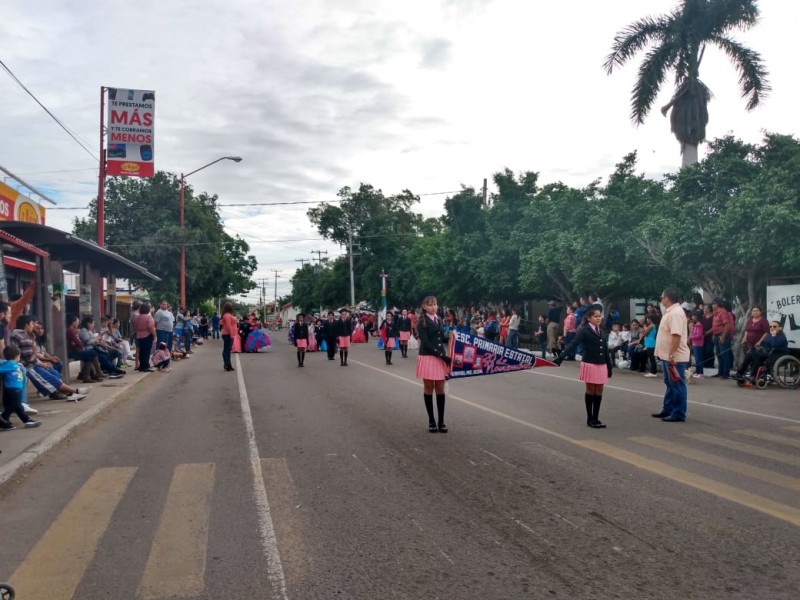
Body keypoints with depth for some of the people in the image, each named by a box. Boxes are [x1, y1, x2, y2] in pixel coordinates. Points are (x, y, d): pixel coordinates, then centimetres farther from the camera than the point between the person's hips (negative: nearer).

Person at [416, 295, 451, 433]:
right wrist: (441, 356, -19)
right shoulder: (422, 322, -7)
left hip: (441, 357, 5)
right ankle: (431, 420, 13)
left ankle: (441, 421, 11)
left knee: (440, 389, 5)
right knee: (428, 389, 3)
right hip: (427, 358, -5)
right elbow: (425, 343, -15)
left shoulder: (439, 320, 13)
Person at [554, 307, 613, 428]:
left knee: (599, 392, 8)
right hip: (590, 364, -5)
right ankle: (590, 419, 13)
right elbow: (572, 345, -17)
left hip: (601, 365, 5)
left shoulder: (602, 332, 10)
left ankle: (596, 418, 17)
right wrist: (560, 358, -28)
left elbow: (606, 350, 14)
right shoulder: (584, 331, -8)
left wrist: (609, 368, 14)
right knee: (590, 391, 3)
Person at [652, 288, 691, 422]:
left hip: (675, 357, -11)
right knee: (670, 385, 17)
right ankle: (668, 410, 27)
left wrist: (672, 355, -29)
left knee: (677, 386, -3)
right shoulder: (670, 311, 14)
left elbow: (676, 335, -28)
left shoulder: (676, 313, -20)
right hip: (668, 356, 11)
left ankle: (678, 414, 3)